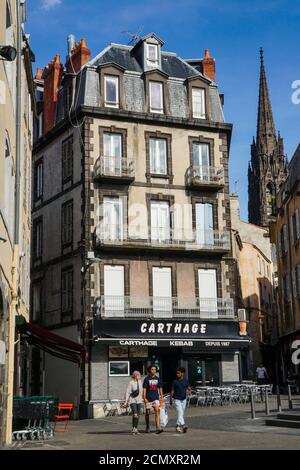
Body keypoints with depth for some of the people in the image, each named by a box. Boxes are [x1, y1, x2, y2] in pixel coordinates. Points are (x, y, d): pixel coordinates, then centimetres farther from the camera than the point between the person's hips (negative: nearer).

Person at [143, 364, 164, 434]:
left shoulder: (157, 379, 8)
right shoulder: (146, 379, -3)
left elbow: (160, 388, 16)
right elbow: (144, 389, -5)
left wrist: (162, 396, 12)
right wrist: (144, 398, -12)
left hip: (156, 398, 2)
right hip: (148, 398, -2)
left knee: (157, 411, -14)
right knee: (148, 413, 9)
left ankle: (158, 428, -21)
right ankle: (147, 427, 27)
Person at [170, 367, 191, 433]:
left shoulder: (186, 381, 2)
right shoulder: (175, 382, -3)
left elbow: (189, 389, 4)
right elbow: (172, 391, 1)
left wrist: (189, 392, -19)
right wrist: (171, 400, 1)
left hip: (183, 399, 4)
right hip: (177, 399, -4)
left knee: (182, 414, 10)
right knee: (180, 412, -17)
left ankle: (178, 426, 21)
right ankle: (183, 425, -28)